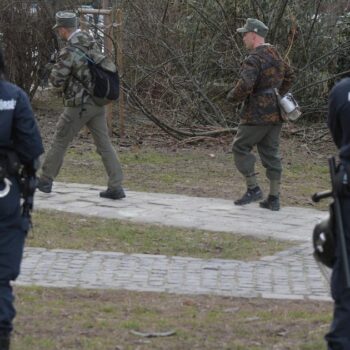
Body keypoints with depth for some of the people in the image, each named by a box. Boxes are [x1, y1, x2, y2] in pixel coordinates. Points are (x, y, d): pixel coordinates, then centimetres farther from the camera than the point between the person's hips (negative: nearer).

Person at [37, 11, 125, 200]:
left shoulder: (68, 52, -17)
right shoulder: (92, 44, 6)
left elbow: (56, 80, -16)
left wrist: (54, 68, 5)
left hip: (79, 106, -6)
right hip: (98, 103, 6)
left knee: (59, 141, 10)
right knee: (104, 144, 5)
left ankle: (46, 180, 22)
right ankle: (116, 187, -3)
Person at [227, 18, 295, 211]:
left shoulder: (254, 59, -17)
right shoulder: (276, 56, 12)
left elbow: (245, 86, -27)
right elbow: (289, 76, 28)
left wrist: (232, 97, -8)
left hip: (257, 114, -8)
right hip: (276, 114, 8)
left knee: (240, 147, 5)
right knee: (271, 153, 10)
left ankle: (253, 189, 2)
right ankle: (273, 198, 10)